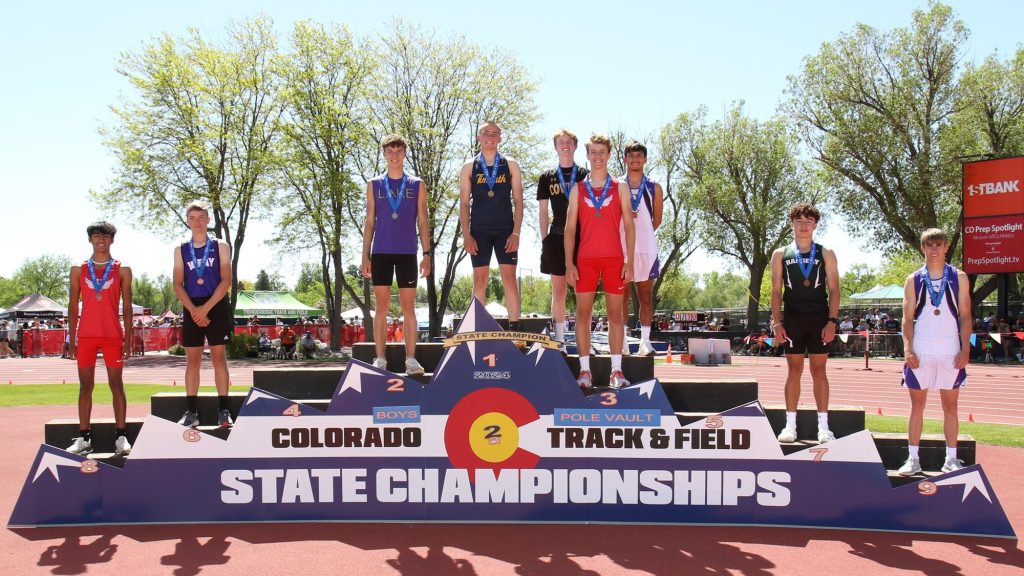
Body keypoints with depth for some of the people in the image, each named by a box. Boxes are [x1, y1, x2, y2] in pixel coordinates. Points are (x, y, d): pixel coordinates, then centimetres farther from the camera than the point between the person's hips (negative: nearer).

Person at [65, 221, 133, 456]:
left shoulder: (122, 271, 4)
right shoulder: (78, 270, 9)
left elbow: (126, 307, 4)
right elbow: (73, 306, 9)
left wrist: (128, 339, -3)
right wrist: (71, 339, 2)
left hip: (113, 335, -2)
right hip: (86, 335, 2)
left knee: (116, 384, 0)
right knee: (85, 386, 4)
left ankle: (120, 437, 3)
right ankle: (84, 438, 10)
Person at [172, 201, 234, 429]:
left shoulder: (221, 247, 4)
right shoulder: (181, 250, 10)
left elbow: (226, 280, -5)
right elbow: (178, 284, 4)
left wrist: (206, 308, -13)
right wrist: (193, 310, -10)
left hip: (216, 307, -2)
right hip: (192, 310, 2)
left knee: (219, 357, -3)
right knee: (192, 360, 3)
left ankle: (223, 411, -2)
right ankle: (191, 412, 6)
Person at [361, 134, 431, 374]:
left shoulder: (417, 185, 8)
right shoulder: (374, 185, 9)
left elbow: (422, 222, 6)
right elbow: (370, 222, 9)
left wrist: (427, 254, -1)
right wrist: (365, 256, 2)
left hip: (407, 253, -1)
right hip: (381, 253, 1)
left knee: (408, 307, 0)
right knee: (381, 306, 1)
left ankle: (411, 359, 4)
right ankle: (380, 359, 5)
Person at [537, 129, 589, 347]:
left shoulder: (585, 175, 8)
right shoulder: (547, 178, 11)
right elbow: (543, 211, 11)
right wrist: (544, 239, 3)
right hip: (557, 238, 1)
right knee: (558, 290, 3)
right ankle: (559, 338, 9)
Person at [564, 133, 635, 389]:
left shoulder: (620, 188, 8)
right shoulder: (578, 190, 9)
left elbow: (628, 225, 5)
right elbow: (569, 228, 7)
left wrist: (629, 262, -4)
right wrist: (569, 263, -3)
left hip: (614, 259, -1)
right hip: (585, 260, 1)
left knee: (615, 314, 0)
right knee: (583, 313, 0)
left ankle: (616, 370, 3)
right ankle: (585, 370, 5)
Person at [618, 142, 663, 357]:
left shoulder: (654, 188, 9)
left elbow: (657, 219, 14)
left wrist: (641, 233, 7)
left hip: (646, 248, 1)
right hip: (621, 248, -1)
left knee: (646, 295, 1)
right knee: (621, 294, -1)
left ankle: (645, 341, 4)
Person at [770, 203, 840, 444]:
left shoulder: (826, 254, 7)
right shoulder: (780, 255, 7)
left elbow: (833, 289, 3)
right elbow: (776, 291, 5)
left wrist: (832, 321, -7)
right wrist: (777, 323, -4)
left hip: (820, 320, 0)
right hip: (792, 319, 0)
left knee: (819, 371, 3)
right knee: (794, 370, 3)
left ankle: (823, 426, 7)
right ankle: (790, 426, 7)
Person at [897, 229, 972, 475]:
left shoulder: (959, 278, 6)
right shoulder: (913, 280, 5)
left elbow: (965, 316, 4)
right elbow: (908, 318, 3)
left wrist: (965, 349, -5)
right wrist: (908, 349, -7)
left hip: (951, 352, 0)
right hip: (920, 352, 0)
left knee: (950, 405, 6)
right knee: (917, 404, 3)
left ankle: (951, 459, 13)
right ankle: (913, 459, 8)